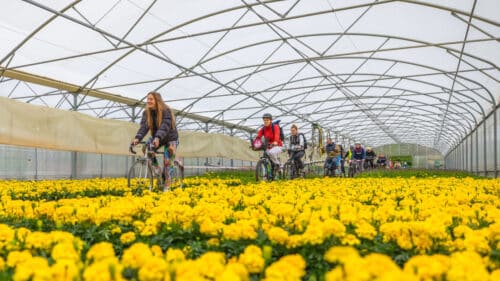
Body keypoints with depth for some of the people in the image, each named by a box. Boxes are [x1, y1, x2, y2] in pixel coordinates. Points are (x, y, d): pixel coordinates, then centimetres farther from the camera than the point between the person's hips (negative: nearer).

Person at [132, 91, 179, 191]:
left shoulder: (166, 111, -25)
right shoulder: (146, 112, -10)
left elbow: (165, 126, -39)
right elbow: (144, 126, -22)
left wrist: (157, 138, -56)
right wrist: (137, 138, -41)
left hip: (170, 138, -5)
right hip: (156, 138, 5)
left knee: (167, 161, -15)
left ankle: (167, 181, 8)